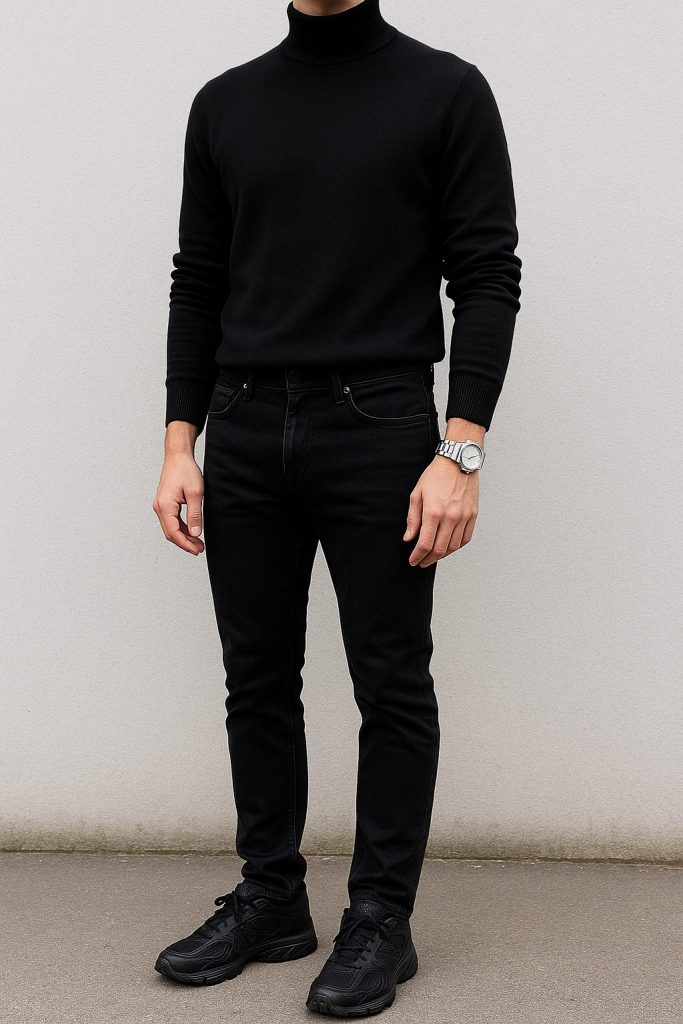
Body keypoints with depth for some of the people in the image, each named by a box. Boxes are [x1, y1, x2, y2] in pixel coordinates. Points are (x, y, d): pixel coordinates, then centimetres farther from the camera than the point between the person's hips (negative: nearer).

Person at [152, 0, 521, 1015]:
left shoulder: (446, 92, -2)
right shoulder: (226, 104, 11)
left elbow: (487, 279, -7)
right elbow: (198, 286, 11)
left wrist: (461, 451, -15)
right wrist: (180, 445, 4)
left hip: (379, 433, -4)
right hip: (245, 438, 5)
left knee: (392, 687, 3)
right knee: (258, 683, 12)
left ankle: (381, 920, 17)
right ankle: (271, 899, 27)